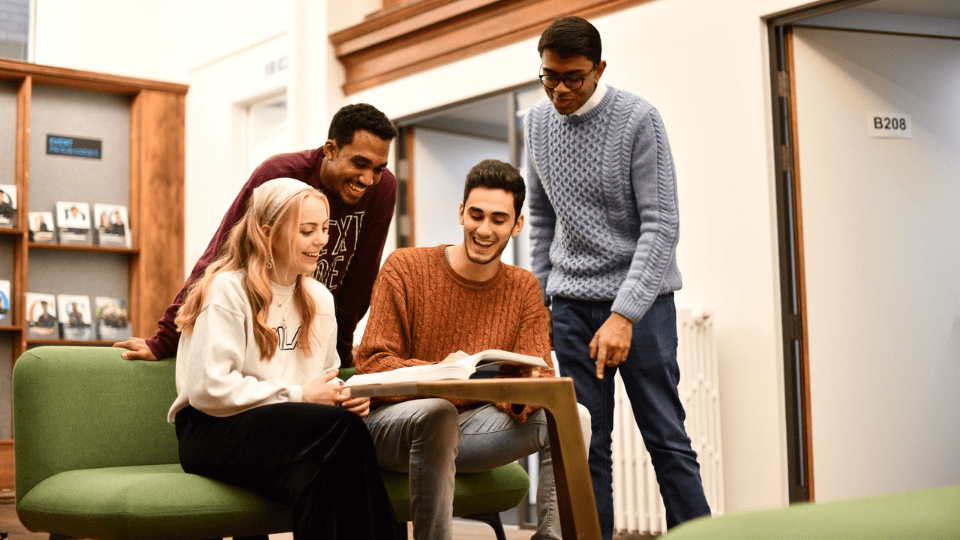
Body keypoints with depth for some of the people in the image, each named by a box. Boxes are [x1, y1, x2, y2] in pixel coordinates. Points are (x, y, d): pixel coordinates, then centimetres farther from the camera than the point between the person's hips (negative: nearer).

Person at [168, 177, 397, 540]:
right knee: (343, 428, -32)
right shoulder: (228, 289, -7)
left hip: (292, 431, 6)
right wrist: (298, 396, -13)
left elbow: (326, 376, 24)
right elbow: (209, 389, -16)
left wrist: (344, 396, -1)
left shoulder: (320, 299, 16)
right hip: (213, 432, -6)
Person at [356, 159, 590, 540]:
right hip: (392, 421, -4)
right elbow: (371, 365, -11)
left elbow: (539, 374, 1)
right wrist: (438, 371, -31)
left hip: (468, 428, 4)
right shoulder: (405, 267, -5)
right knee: (436, 412, -38)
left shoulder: (524, 289, 7)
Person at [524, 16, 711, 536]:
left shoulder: (638, 119, -9)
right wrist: (539, 295, 10)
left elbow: (661, 224, -14)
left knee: (666, 439, -3)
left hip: (641, 297, -4)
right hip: (572, 299, 4)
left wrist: (624, 314, -21)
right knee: (585, 445, 3)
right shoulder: (537, 121, 8)